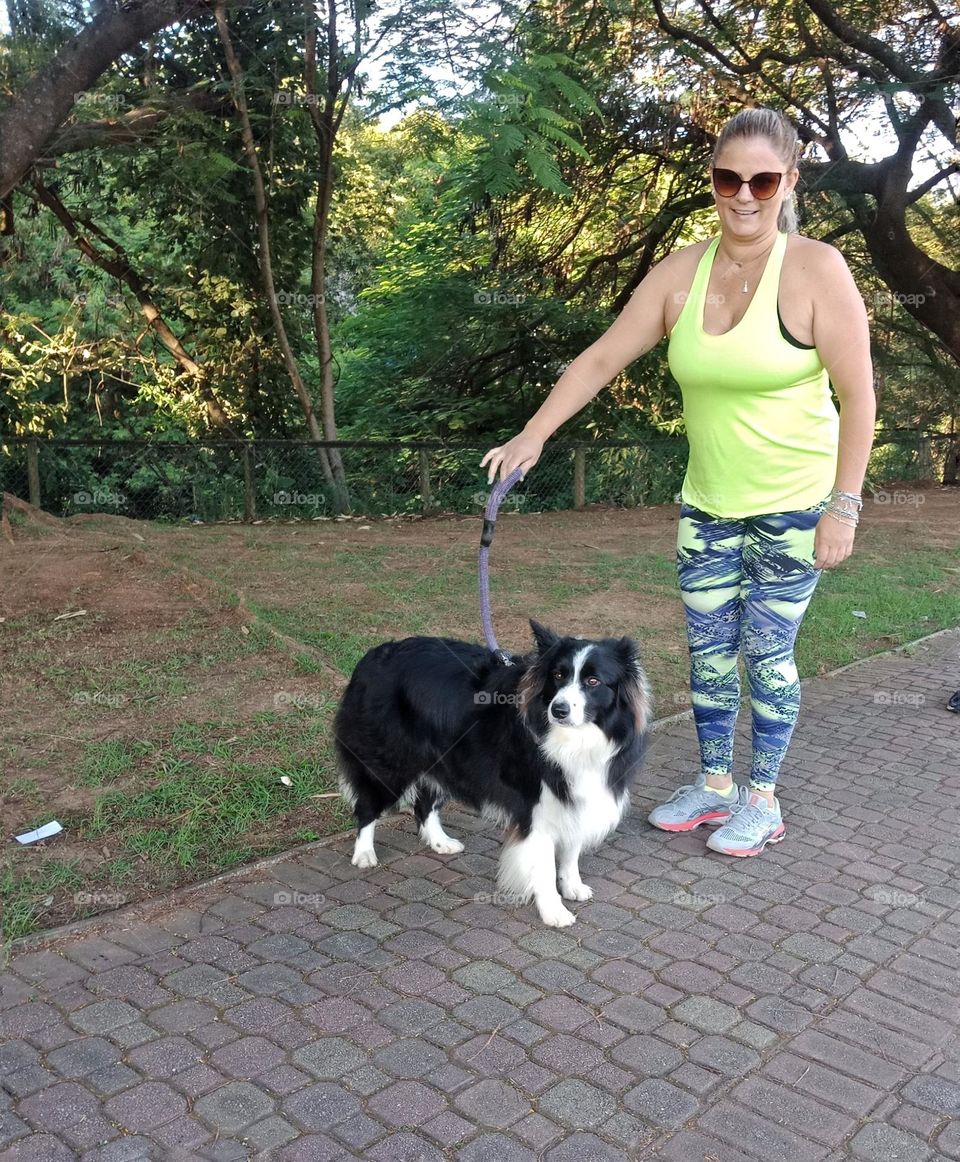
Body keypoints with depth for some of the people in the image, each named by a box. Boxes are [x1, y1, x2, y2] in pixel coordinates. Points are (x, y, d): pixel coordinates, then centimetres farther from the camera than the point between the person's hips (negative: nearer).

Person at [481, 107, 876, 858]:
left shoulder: (816, 270, -13)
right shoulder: (681, 273, -1)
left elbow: (858, 393, -12)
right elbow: (602, 358, 0)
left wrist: (843, 505, -15)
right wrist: (535, 433, -8)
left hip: (793, 506, -4)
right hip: (708, 505, 5)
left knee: (767, 653, 4)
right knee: (707, 650, 11)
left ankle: (762, 801, 23)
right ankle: (715, 784, 30)